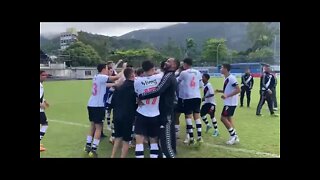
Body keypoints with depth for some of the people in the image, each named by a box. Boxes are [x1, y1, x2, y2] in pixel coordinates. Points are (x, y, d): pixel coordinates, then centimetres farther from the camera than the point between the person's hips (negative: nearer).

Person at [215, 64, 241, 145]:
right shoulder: (226, 78, 12)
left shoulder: (231, 78, -18)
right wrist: (220, 91, 10)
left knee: (223, 118, -7)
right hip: (228, 102, 10)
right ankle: (235, 137, 21)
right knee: (228, 118, 14)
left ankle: (233, 135, 2)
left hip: (231, 103, -10)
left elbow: (238, 90, -23)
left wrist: (227, 96, -28)